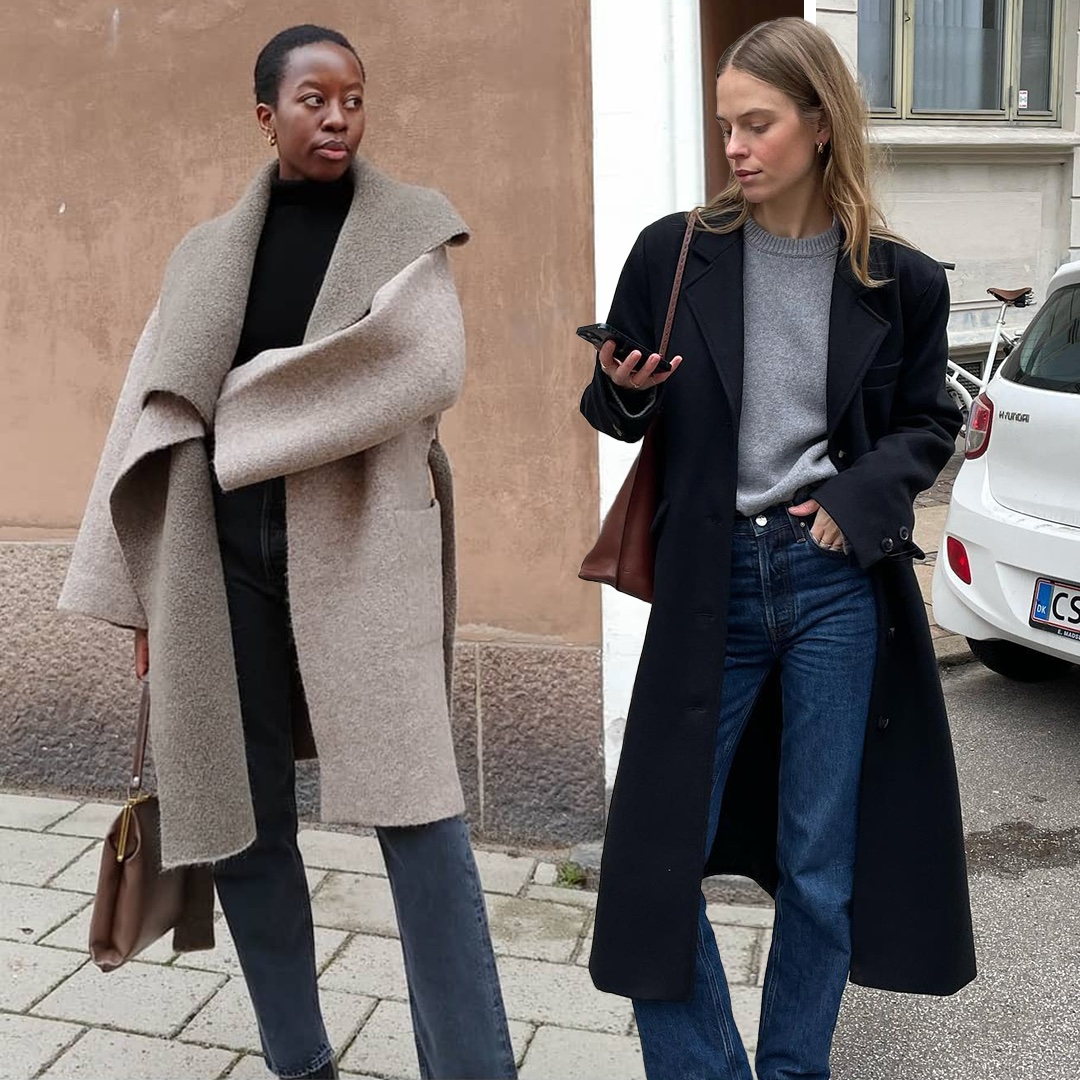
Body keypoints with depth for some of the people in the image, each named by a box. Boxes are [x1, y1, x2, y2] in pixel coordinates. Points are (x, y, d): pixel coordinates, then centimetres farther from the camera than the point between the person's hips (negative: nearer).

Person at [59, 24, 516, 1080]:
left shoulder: (410, 225, 6)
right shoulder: (206, 253, 13)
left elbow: (430, 365, -12)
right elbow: (157, 420, 11)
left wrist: (254, 400, -6)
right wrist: (148, 594, 6)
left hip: (361, 540, -3)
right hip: (224, 548, 4)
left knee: (411, 801, -8)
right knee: (240, 811, 7)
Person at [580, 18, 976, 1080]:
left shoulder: (898, 279, 1)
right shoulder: (675, 253, 1)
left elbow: (929, 424, 11)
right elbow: (617, 413, 9)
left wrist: (862, 496, -7)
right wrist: (622, 391, -14)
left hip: (840, 583, 0)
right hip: (710, 582, 0)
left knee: (821, 862, 10)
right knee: (658, 850, 2)